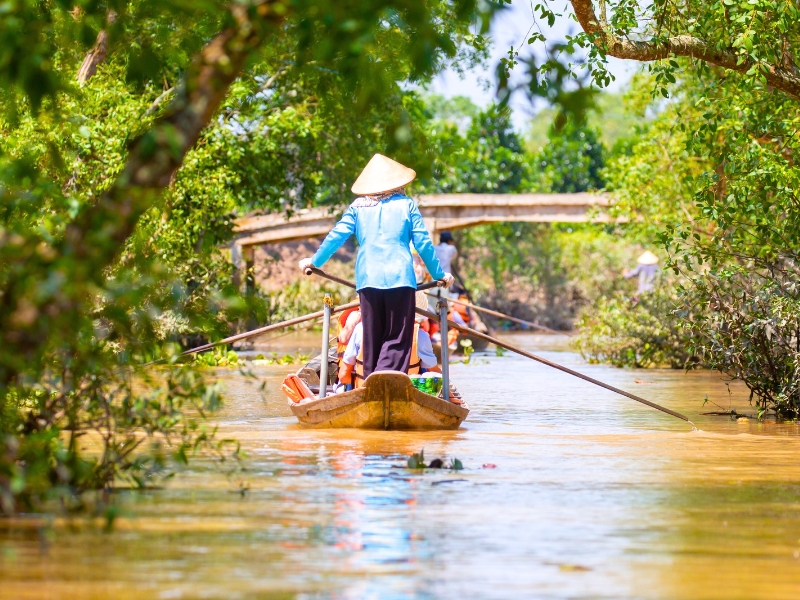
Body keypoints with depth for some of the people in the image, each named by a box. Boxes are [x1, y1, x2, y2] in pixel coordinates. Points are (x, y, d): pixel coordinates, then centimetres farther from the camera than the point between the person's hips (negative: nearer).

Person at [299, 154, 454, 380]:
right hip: (400, 277, -2)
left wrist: (315, 261, 23)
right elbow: (423, 243, 7)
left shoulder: (358, 207, 11)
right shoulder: (406, 204, 7)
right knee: (397, 339, -3)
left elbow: (336, 236, 9)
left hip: (368, 279, 2)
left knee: (372, 339, 10)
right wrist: (439, 274, 18)